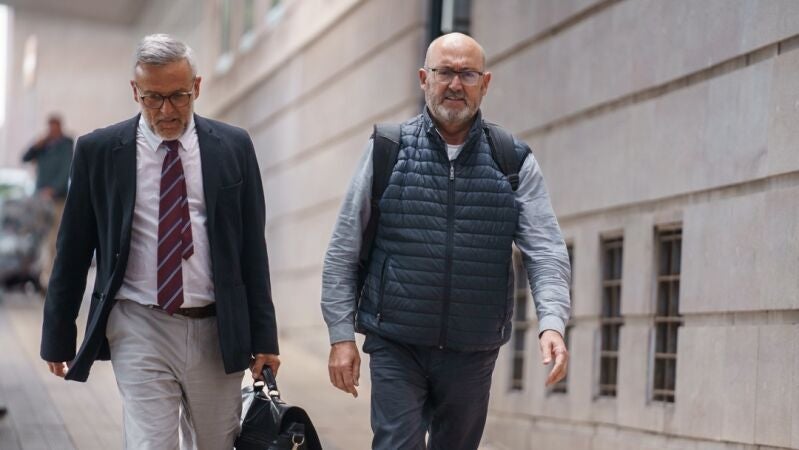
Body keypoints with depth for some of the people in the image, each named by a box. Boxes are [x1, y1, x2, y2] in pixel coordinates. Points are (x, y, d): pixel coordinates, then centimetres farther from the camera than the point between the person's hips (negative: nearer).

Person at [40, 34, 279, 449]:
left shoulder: (233, 147, 3)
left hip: (217, 330, 2)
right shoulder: (98, 150, 0)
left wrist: (263, 337, 1)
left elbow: (252, 248, 5)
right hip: (140, 331, -2)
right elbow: (72, 252, 5)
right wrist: (58, 337, 7)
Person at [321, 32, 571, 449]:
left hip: (472, 354, 2)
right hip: (396, 349, -2)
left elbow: (546, 251, -4)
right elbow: (342, 251, 3)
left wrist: (551, 324, -20)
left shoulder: (514, 162, 4)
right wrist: (341, 335, -3)